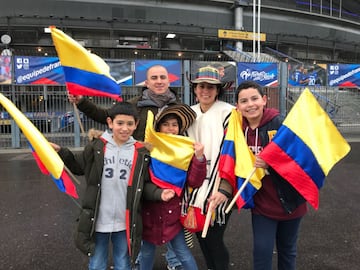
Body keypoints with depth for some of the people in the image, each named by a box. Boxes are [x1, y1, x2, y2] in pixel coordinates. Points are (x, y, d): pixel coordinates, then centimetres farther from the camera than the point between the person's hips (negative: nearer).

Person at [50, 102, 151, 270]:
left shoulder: (141, 153, -3)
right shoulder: (96, 147, -5)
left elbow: (146, 185, 5)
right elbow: (78, 167, 9)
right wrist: (61, 152, -2)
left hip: (125, 223, 1)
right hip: (97, 221, 0)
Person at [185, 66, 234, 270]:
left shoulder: (228, 113, -10)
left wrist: (225, 189, -19)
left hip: (218, 189, -6)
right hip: (195, 187, 6)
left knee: (214, 240, 0)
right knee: (201, 237, 15)